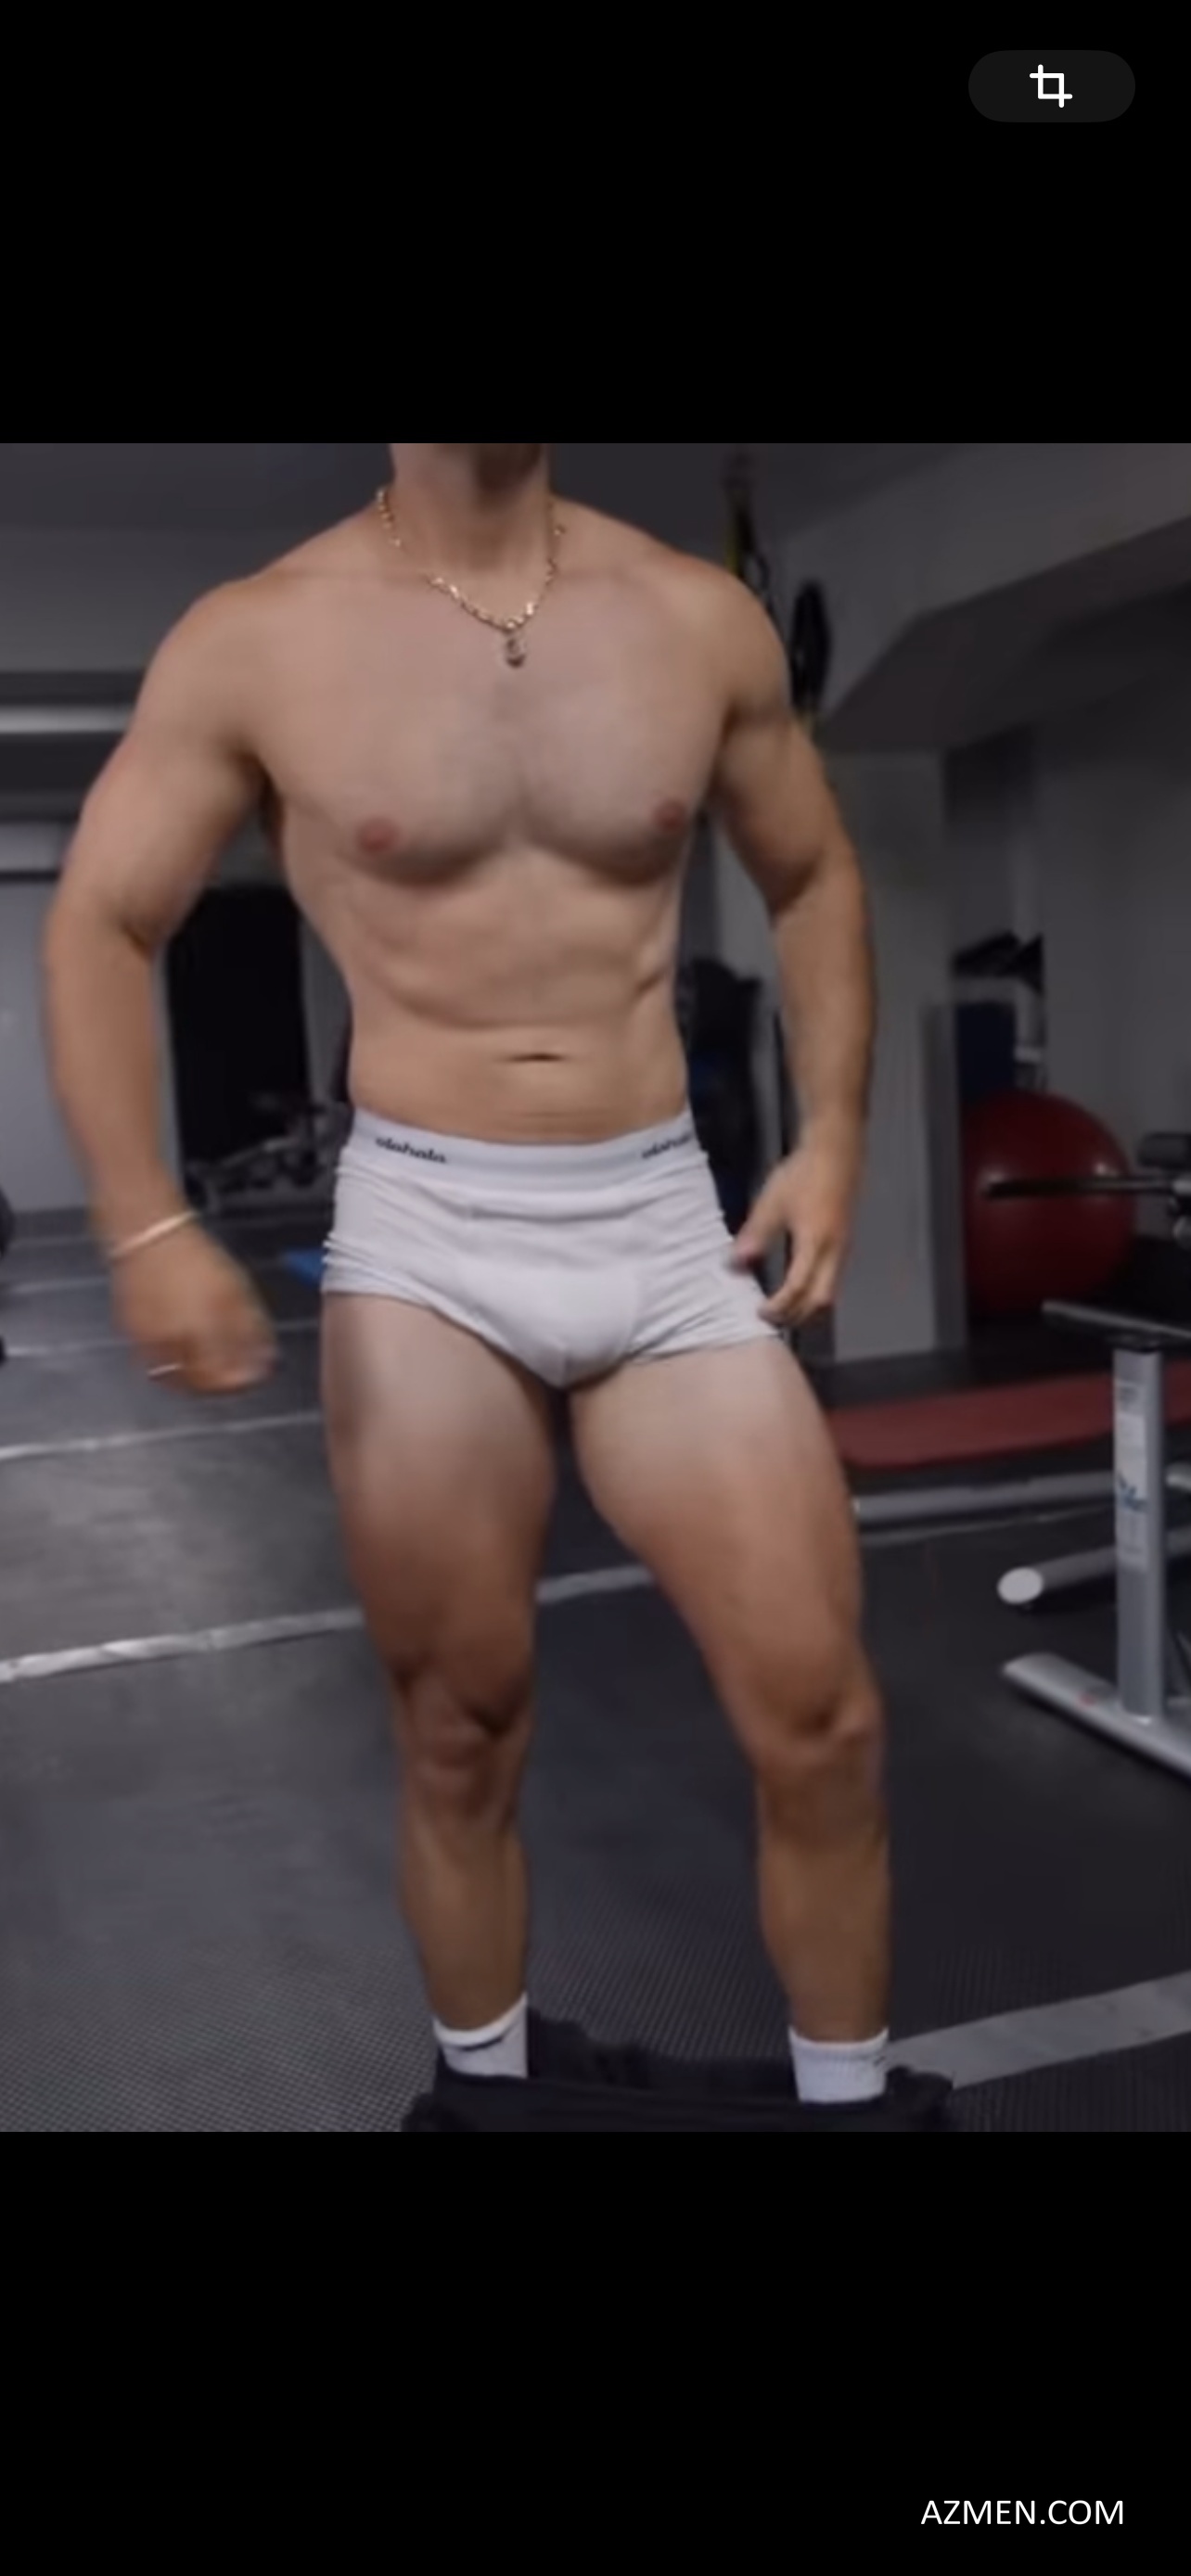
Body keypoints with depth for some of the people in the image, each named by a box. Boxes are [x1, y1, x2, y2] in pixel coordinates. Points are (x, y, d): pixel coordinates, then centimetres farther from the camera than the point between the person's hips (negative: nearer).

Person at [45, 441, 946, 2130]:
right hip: (421, 1233, -1)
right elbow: (100, 926, 1)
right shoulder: (258, 642, -2)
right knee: (461, 1742, 8)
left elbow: (815, 880, 16)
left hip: (667, 1224, 2)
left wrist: (833, 1135, 4)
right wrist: (143, 1222, -13)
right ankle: (487, 2085, 33)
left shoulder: (703, 619, 4)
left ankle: (850, 2099, 26)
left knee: (821, 1720, 2)